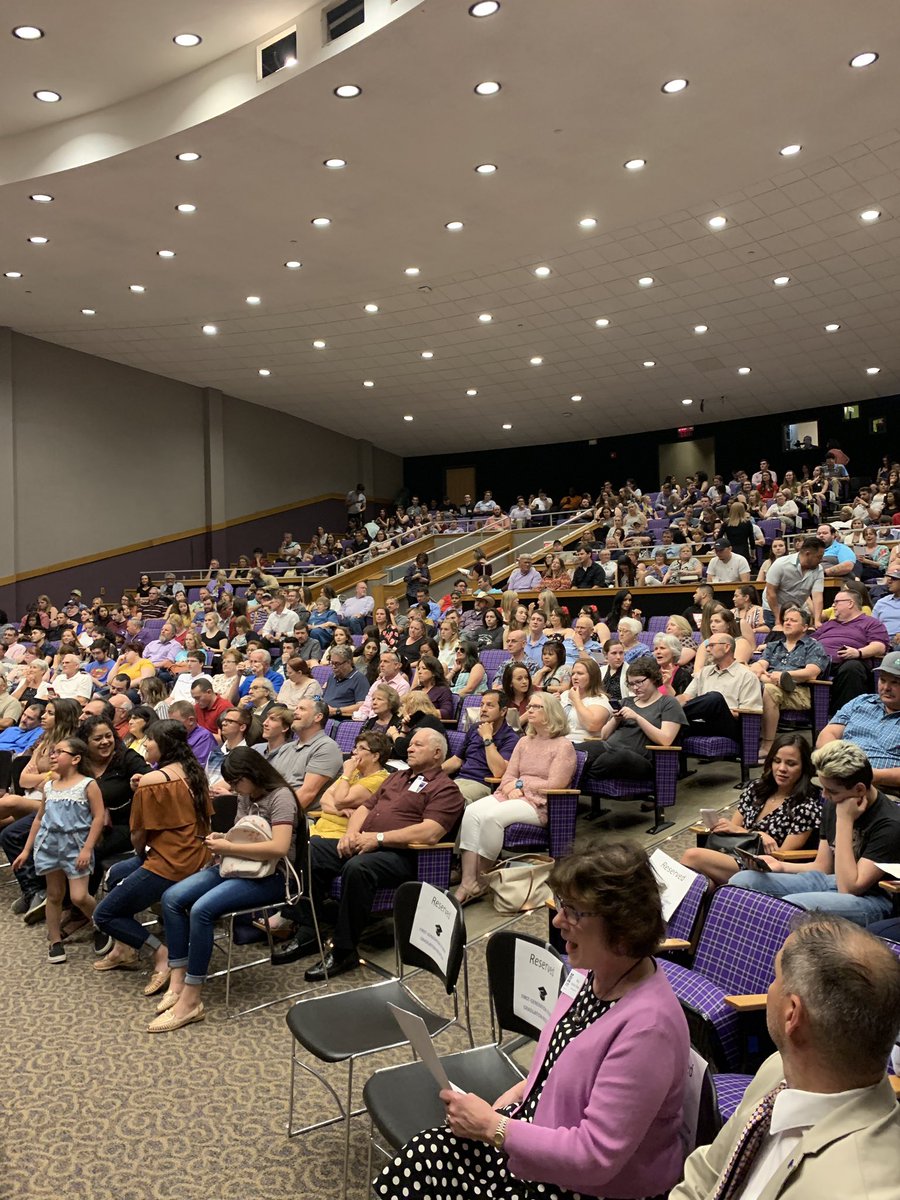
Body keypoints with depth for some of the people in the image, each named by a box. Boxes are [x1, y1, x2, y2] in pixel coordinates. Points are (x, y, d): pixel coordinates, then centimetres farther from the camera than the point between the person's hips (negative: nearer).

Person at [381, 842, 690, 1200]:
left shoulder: (648, 1025, -31)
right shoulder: (593, 971, -5)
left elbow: (595, 1157, -28)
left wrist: (492, 1127, -24)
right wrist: (518, 1092, 2)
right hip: (540, 1126, 7)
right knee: (422, 1157, -2)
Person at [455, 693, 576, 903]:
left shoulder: (563, 746, -2)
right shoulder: (524, 742, 20)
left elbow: (554, 785, -10)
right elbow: (508, 776, 15)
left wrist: (521, 784, -5)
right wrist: (511, 787, -8)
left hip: (540, 804, -6)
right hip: (512, 796, 6)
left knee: (492, 816, -32)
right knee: (472, 811, -23)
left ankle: (481, 880, -16)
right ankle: (468, 882, -28)